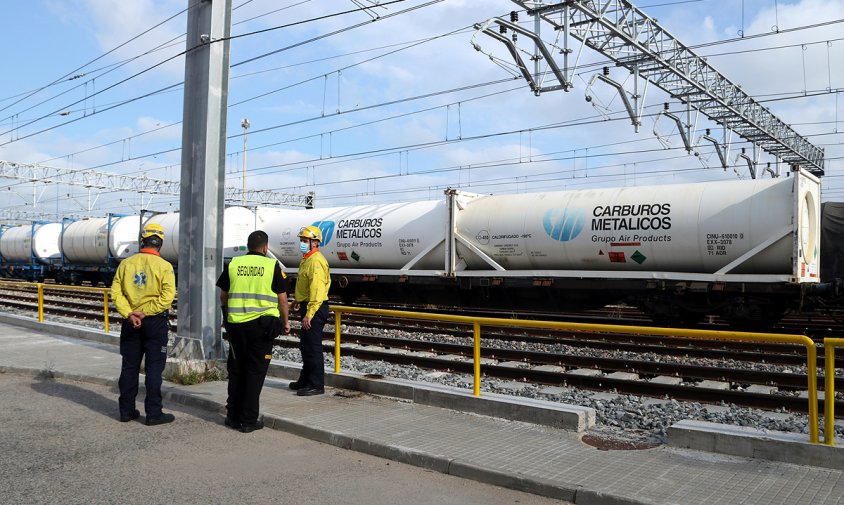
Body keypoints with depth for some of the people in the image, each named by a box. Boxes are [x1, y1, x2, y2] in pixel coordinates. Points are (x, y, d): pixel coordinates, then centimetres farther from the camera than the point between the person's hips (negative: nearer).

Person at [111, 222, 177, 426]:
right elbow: (167, 296, -18)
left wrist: (129, 314, -9)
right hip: (155, 323, -4)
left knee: (129, 366, 13)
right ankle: (153, 413, 5)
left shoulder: (126, 263, 2)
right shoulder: (164, 266, -9)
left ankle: (126, 410, 21)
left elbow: (116, 292, -3)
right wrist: (145, 312, -13)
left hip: (130, 322, 4)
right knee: (154, 368, 2)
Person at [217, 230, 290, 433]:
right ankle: (248, 420, 7)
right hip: (262, 324, -3)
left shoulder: (233, 264, 4)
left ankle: (233, 416, 22)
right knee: (255, 372, 4)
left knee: (236, 370, 15)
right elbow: (282, 298, -2)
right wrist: (285, 321, 11)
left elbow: (223, 296, 11)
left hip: (236, 324, 3)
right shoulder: (272, 265, -4)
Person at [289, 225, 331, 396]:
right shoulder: (307, 259, 17)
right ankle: (305, 380, 31)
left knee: (313, 347, -7)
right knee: (305, 345, 19)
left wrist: (309, 314, -27)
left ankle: (317, 385, 0)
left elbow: (317, 290, -25)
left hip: (314, 308, -11)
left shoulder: (316, 261, -17)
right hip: (307, 306, 11)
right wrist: (301, 306, 26)